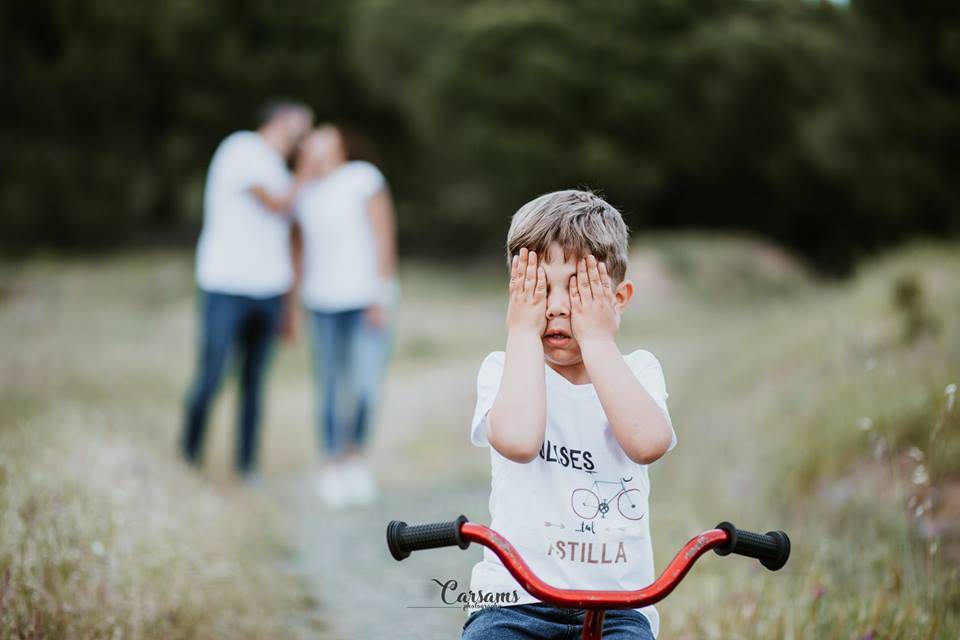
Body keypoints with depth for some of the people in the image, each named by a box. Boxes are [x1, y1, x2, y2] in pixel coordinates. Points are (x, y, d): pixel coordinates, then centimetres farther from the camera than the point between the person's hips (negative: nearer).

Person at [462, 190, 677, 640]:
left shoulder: (638, 371, 7)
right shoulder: (504, 369, 2)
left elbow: (648, 442, -18)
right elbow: (517, 440, -23)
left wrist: (596, 339, -12)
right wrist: (524, 333, -12)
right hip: (516, 598, 0)